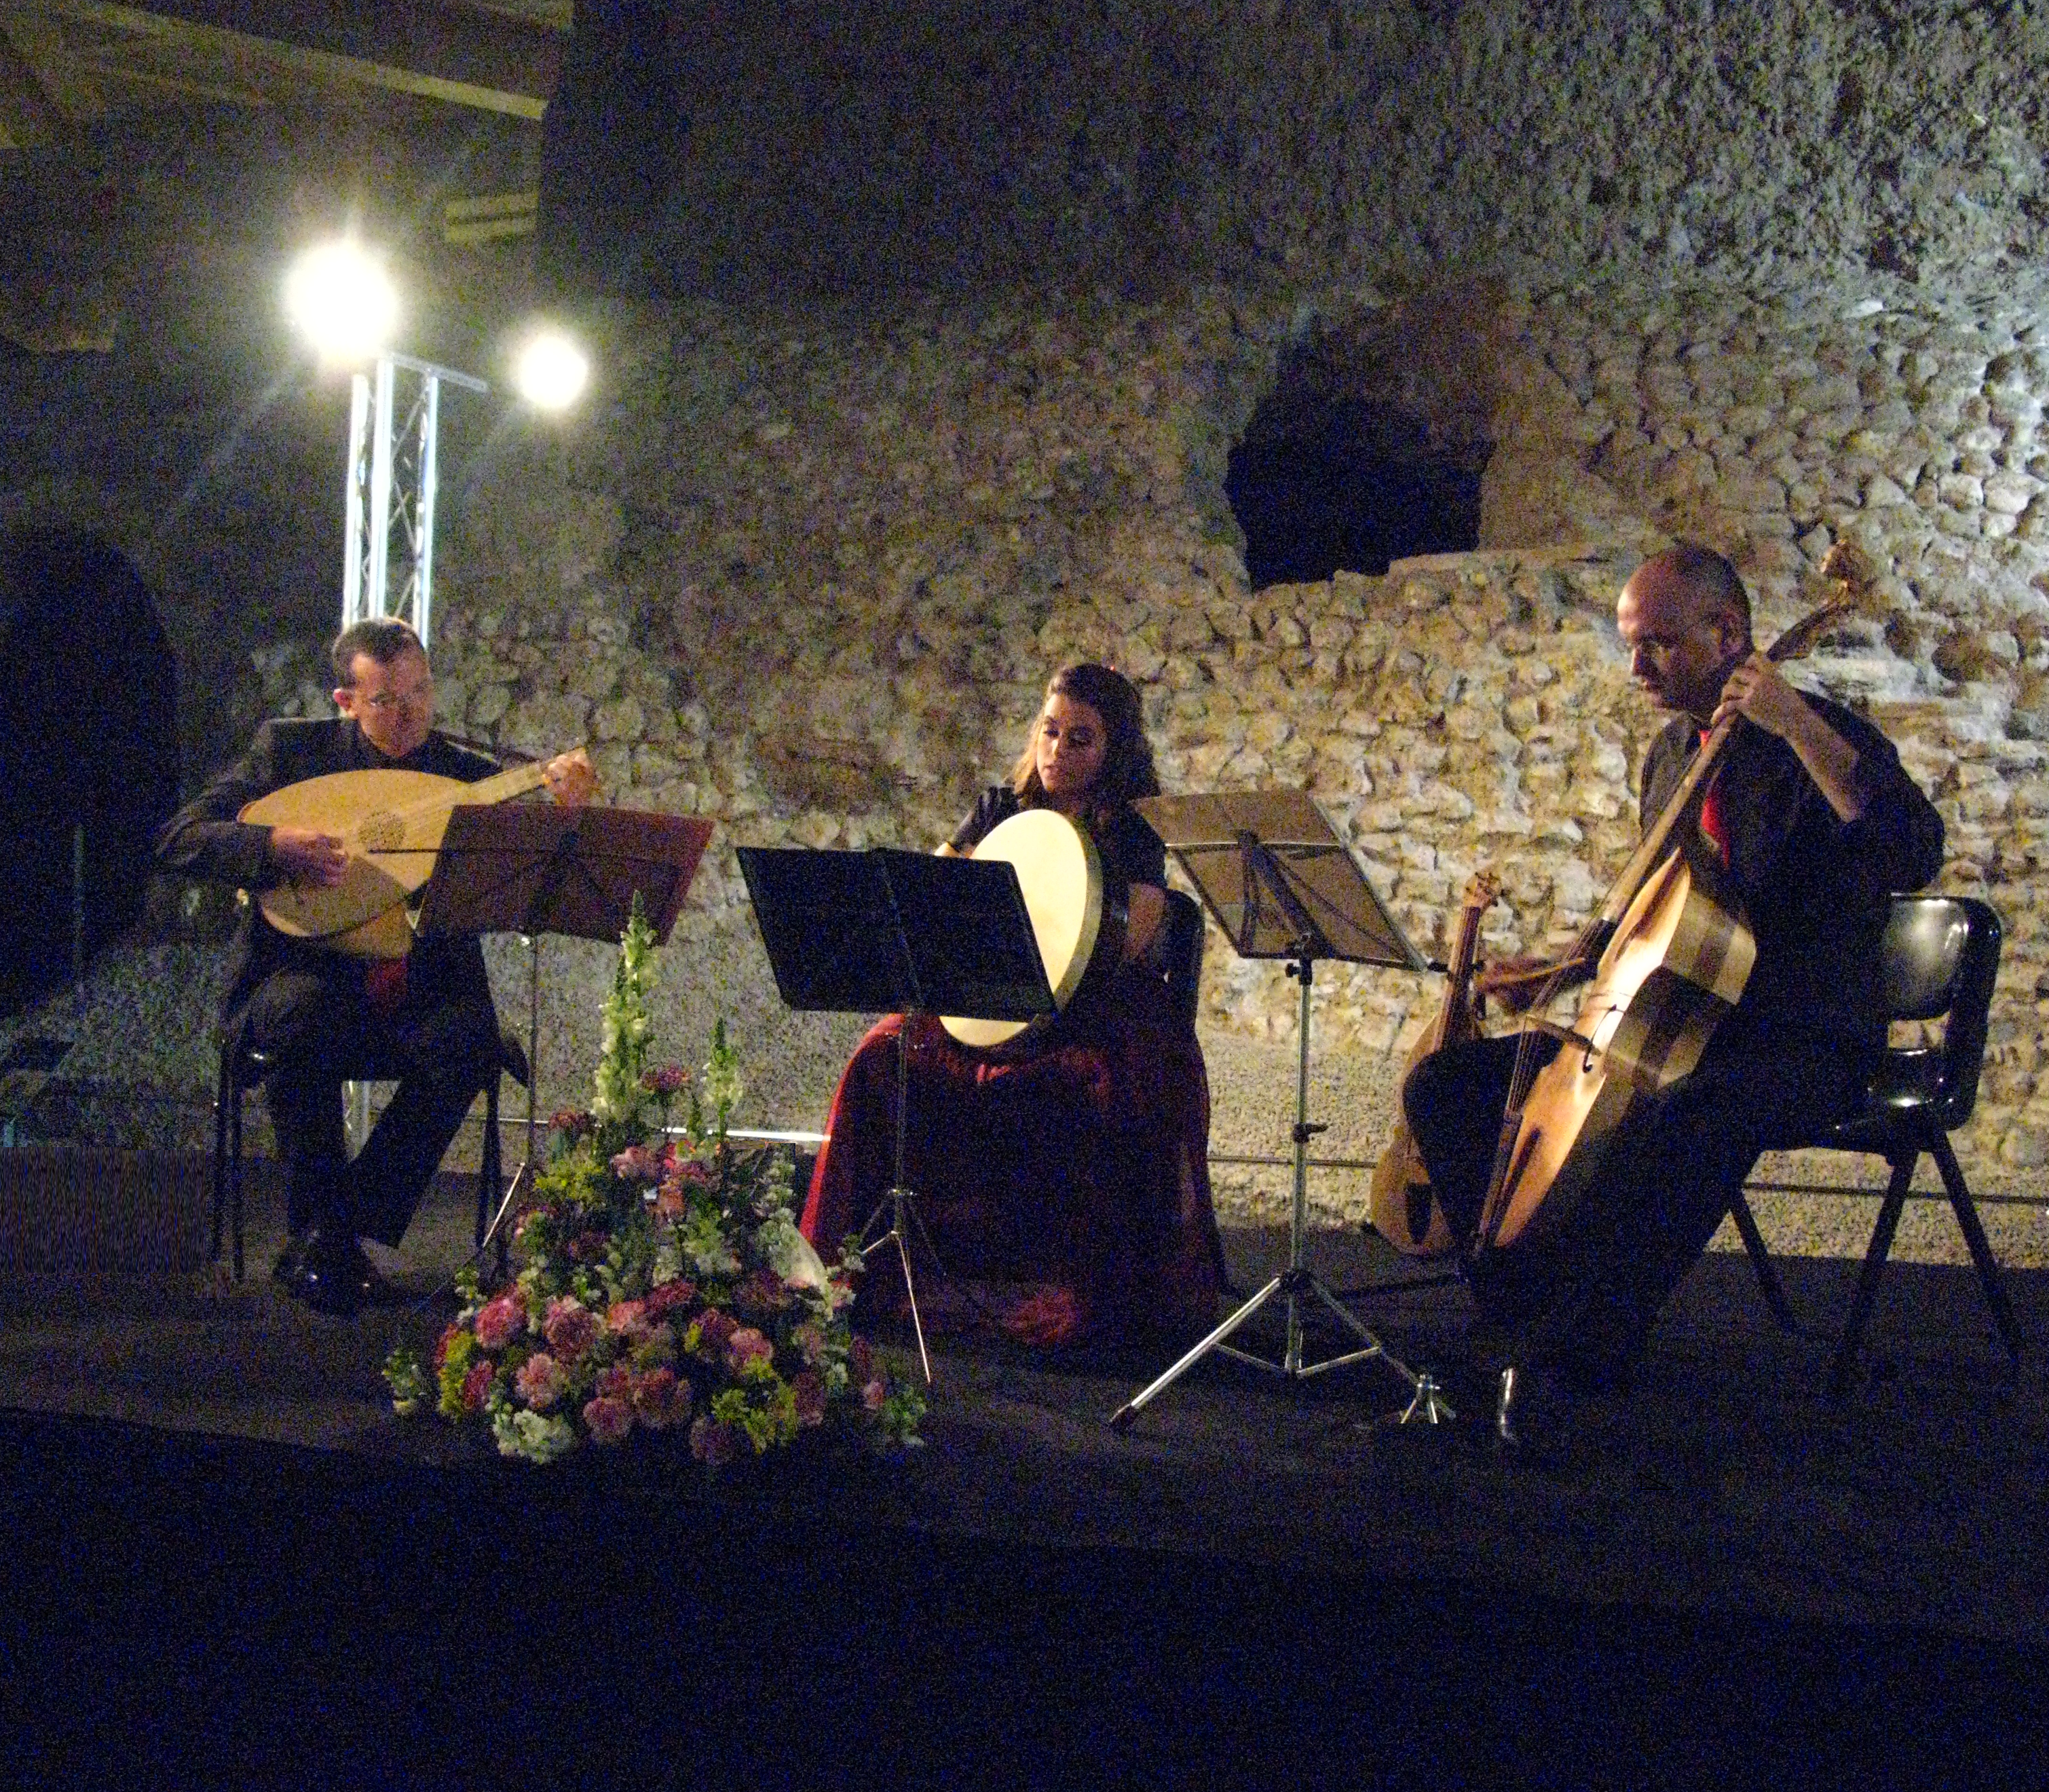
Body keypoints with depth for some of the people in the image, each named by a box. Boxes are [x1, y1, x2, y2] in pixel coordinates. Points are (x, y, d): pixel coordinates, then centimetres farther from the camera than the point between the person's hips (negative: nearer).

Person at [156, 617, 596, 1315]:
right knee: (302, 1014, -36)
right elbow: (177, 839, -3)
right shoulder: (290, 749, 3)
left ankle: (337, 1232, -21)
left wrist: (566, 813, -19)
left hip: (422, 990, 1)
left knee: (470, 1036, -31)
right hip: (308, 975, -1)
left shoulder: (471, 776, 7)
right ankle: (320, 1227, -19)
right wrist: (274, 845, -20)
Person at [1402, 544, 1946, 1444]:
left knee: (1693, 1112, -43)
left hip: (1802, 1041, -8)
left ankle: (1574, 1355, -30)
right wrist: (1562, 967, 15)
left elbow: (1914, 855, -29)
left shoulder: (1820, 741, -9)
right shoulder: (1670, 756, 14)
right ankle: (1536, 1316, -10)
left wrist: (1799, 726, -31)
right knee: (1443, 1085, -4)